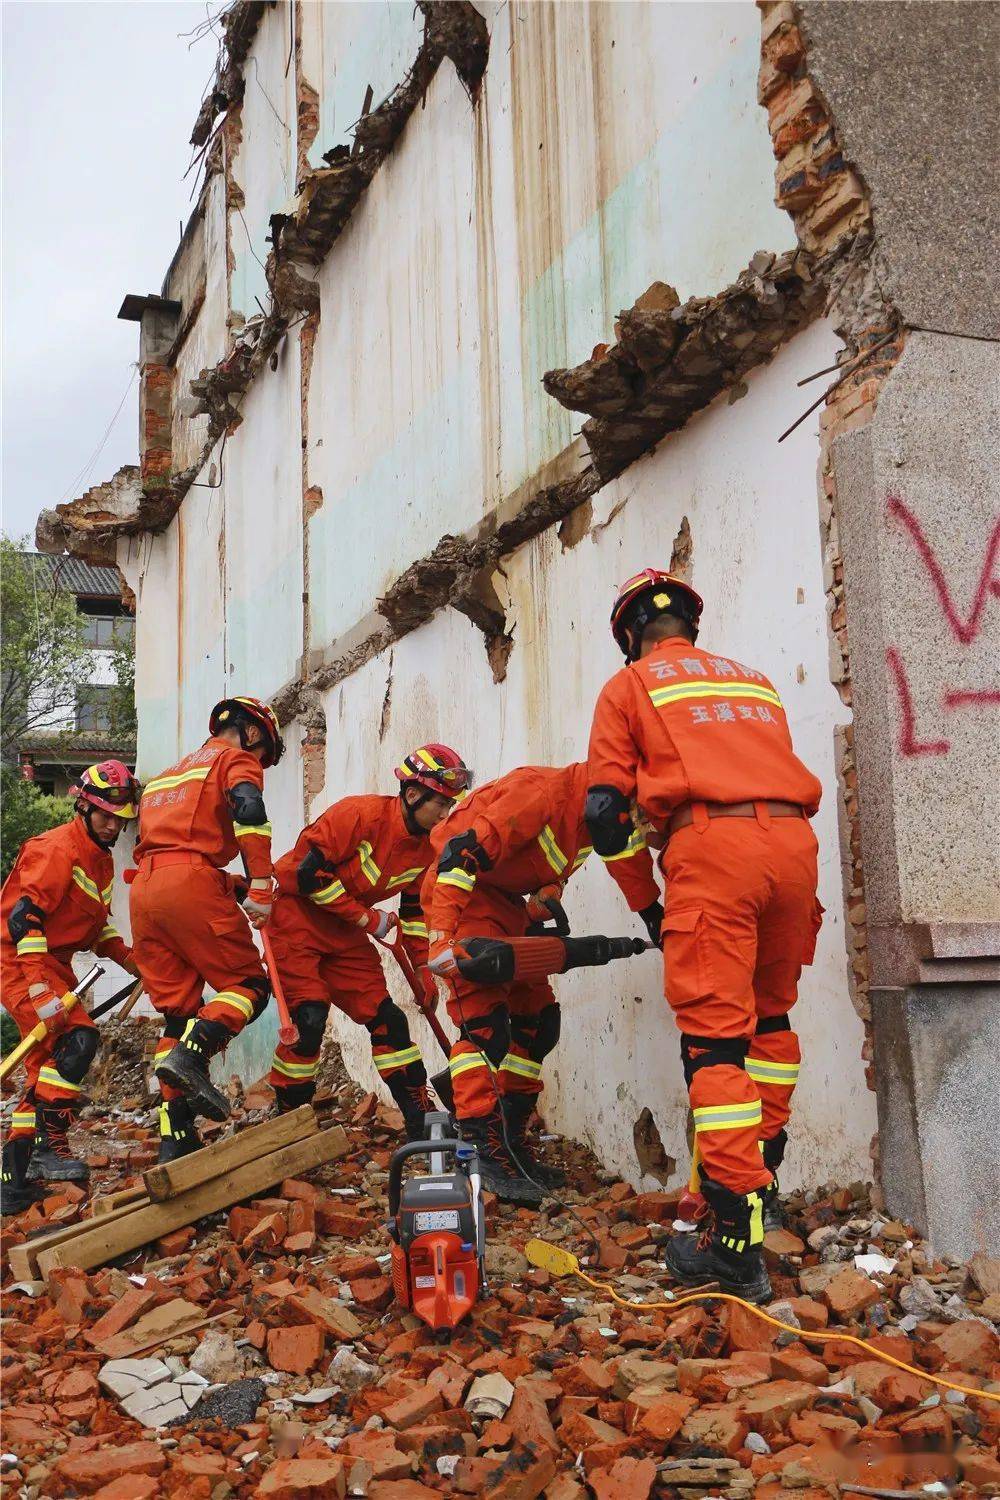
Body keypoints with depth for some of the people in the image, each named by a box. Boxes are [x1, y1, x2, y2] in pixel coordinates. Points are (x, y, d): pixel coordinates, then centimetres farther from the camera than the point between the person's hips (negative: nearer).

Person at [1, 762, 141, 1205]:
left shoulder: (101, 859, 14)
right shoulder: (58, 848, -17)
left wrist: (125, 956, 7)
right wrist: (41, 989, -31)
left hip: (53, 964, 10)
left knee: (46, 1067, 11)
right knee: (77, 1040, -23)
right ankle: (50, 1148, -17)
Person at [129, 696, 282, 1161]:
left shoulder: (169, 774, 34)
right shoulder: (236, 759, 10)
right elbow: (248, 810, -12)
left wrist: (231, 884, 28)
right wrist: (260, 886, -16)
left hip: (143, 887, 7)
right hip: (190, 882, -7)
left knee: (177, 1008, 10)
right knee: (249, 984, 2)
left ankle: (175, 1138, 6)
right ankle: (190, 1055, -25)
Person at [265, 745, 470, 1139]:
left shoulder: (424, 848, 0)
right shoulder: (361, 814, -24)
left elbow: (414, 909, 13)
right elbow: (309, 872, -26)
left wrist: (423, 966, 9)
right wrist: (366, 918, -19)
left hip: (344, 932, 7)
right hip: (295, 912, -7)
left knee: (385, 1017, 2)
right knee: (309, 1019, -17)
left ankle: (421, 1119, 9)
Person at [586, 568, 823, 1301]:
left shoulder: (629, 686, 14)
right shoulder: (754, 679, 28)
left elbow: (606, 809, 8)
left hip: (711, 842, -5)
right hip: (794, 839, 5)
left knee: (716, 1035, -5)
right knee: (770, 1015, 23)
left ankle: (738, 1238, -9)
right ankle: (762, 1172, 34)